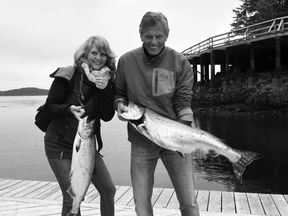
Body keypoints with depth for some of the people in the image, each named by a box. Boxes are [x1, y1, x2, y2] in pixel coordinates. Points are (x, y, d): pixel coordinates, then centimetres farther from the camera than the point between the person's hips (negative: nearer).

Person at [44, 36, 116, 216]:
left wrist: (105, 89, -21)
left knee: (109, 190, 6)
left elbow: (107, 116, -7)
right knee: (73, 197, -5)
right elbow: (49, 106, -8)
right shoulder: (68, 75, -10)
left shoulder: (108, 82, 0)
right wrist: (69, 109, -28)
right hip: (60, 144, -4)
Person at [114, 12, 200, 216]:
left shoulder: (180, 63, -4)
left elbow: (183, 101, -6)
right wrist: (120, 104, -11)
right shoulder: (126, 61, 0)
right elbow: (119, 92, 11)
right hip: (141, 140, 1)